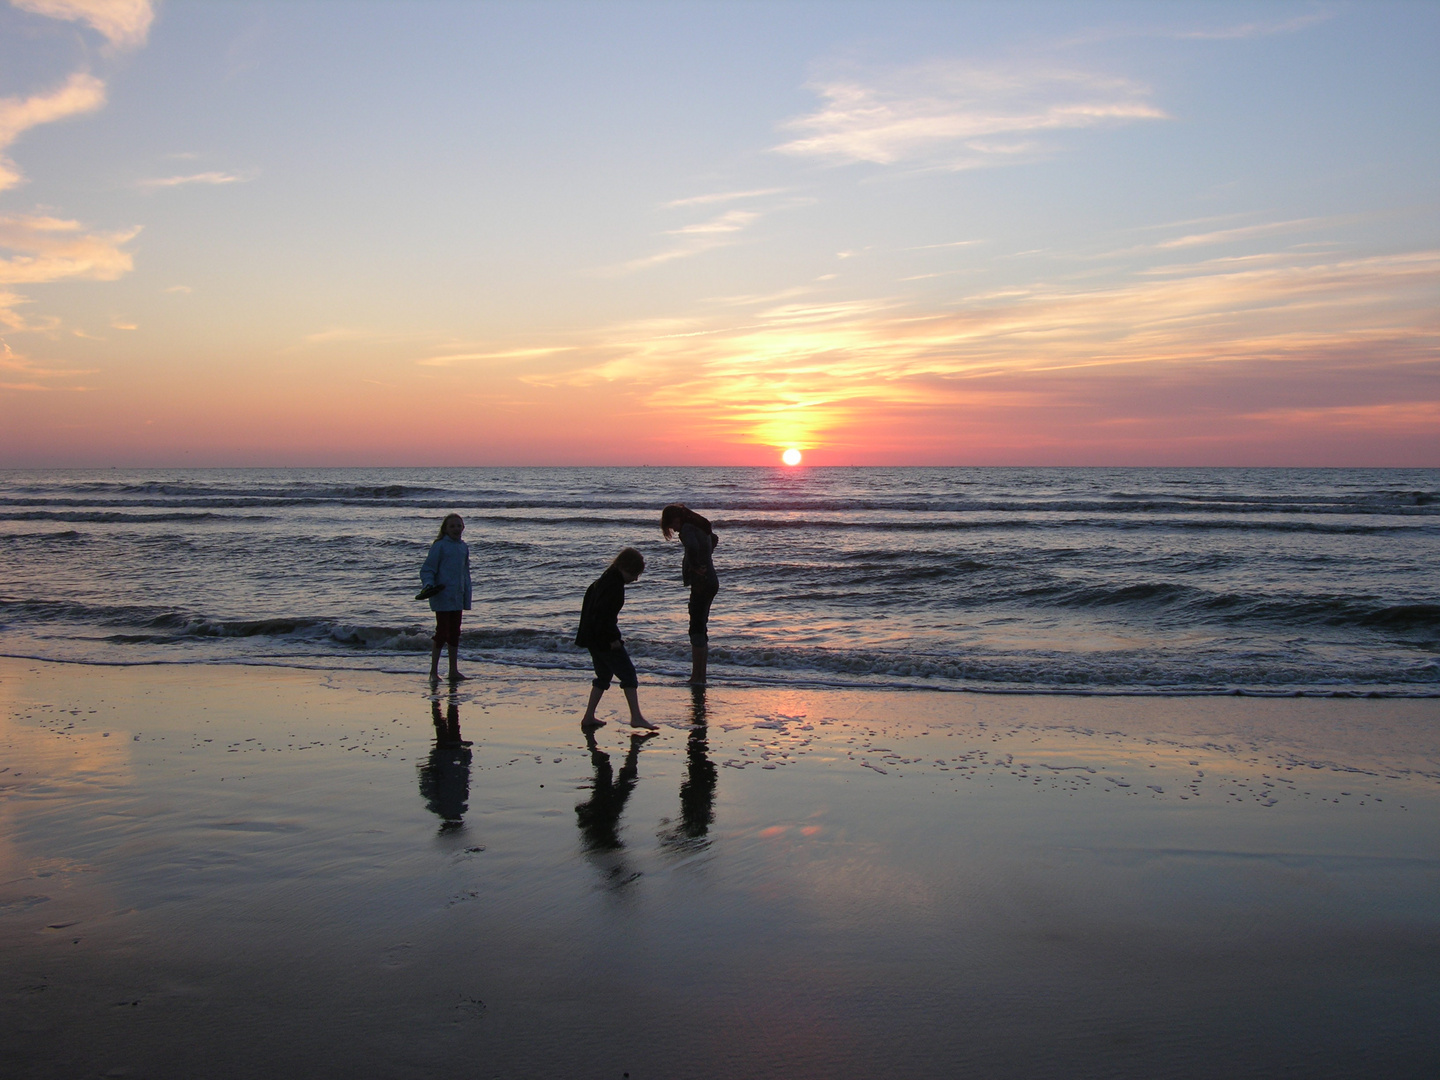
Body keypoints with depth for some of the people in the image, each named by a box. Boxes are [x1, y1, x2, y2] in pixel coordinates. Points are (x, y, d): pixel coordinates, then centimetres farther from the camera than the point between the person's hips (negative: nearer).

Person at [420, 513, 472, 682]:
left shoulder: (464, 547, 11)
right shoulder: (439, 546, -8)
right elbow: (427, 569, -8)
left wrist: (467, 597, 17)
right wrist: (428, 585, -26)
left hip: (457, 597, 7)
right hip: (442, 596, -7)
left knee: (455, 633, 11)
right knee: (442, 632, -5)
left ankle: (454, 671, 19)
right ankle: (434, 671, 5)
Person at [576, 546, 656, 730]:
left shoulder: (602, 580, 14)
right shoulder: (615, 585, -18)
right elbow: (605, 615, -25)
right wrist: (613, 639, -20)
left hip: (592, 637, 10)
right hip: (604, 639, -10)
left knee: (604, 676, 18)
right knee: (628, 673, -4)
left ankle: (589, 717, 18)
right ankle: (636, 717, -5)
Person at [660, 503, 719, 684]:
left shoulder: (687, 529, -14)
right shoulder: (699, 526, 16)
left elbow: (692, 547, -36)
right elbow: (714, 539, 37)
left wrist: (695, 566, -20)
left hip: (702, 583, -10)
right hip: (710, 582, 10)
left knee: (697, 629, -7)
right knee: (700, 628, 14)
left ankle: (697, 677, -6)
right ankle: (700, 676, 18)